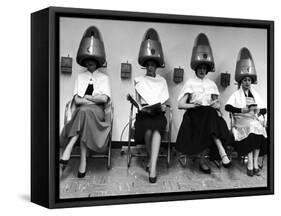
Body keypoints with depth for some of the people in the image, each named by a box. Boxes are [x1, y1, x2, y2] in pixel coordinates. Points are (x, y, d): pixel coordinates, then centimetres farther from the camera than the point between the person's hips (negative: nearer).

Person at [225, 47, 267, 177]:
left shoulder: (255, 95, 22)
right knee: (251, 127, -33)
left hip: (254, 119, 3)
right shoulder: (236, 95, 11)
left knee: (259, 128, -30)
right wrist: (242, 110, -15)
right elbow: (227, 107, -5)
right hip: (241, 121, -3)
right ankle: (252, 164, -32)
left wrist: (258, 110, -7)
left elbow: (264, 110, 15)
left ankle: (253, 163, -28)